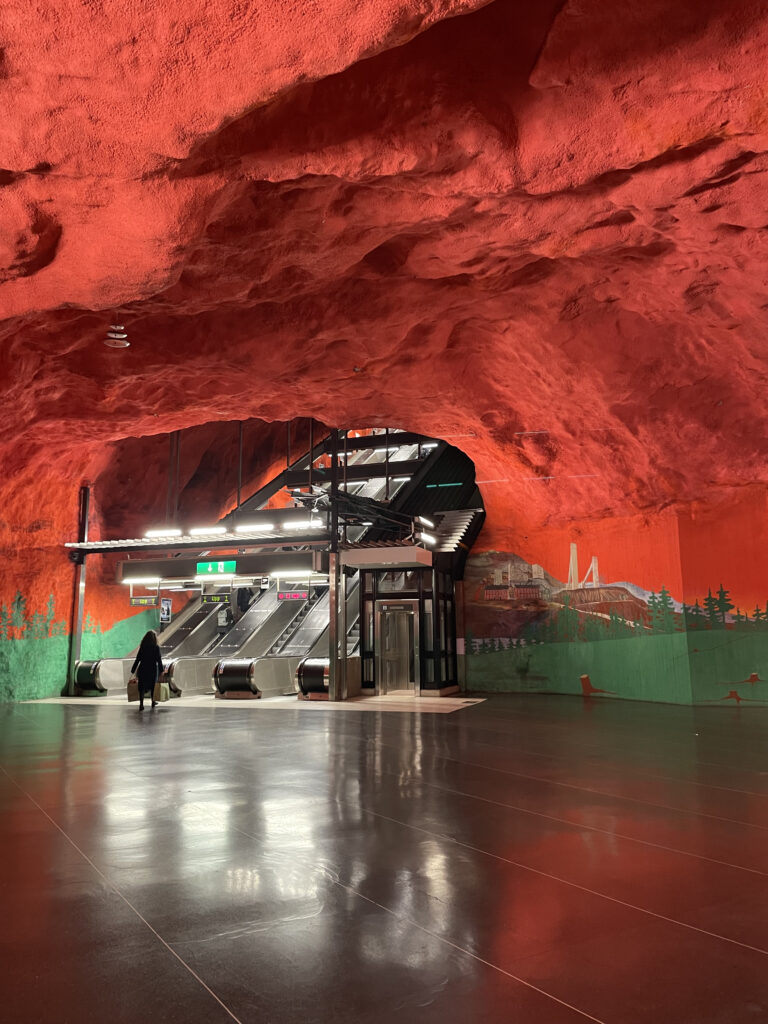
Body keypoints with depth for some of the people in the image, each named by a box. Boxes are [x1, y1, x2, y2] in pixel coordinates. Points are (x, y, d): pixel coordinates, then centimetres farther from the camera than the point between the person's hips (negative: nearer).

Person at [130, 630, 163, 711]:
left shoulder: (143, 647, -4)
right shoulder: (156, 647, -8)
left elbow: (138, 659, -2)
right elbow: (159, 659, -6)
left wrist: (133, 670, 4)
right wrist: (161, 670, 4)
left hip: (143, 669, 0)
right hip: (153, 669, 0)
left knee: (142, 686, 3)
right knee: (152, 685, 18)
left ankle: (141, 704, -8)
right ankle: (153, 701, 30)